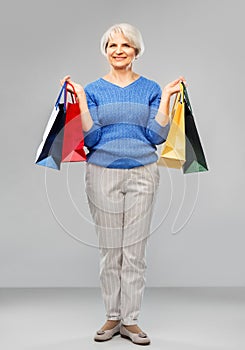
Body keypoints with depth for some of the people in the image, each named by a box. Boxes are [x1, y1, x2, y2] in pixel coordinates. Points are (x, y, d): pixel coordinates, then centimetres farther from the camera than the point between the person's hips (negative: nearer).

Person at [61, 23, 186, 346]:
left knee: (135, 249, 3)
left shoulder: (151, 89, 7)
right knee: (109, 249, 5)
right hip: (103, 174, 0)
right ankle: (113, 317, 19)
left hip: (142, 174, 0)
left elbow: (157, 136, -1)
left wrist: (166, 99, -7)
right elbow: (90, 139, -5)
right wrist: (80, 99, -11)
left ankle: (130, 320, 14)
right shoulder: (93, 90, 5)